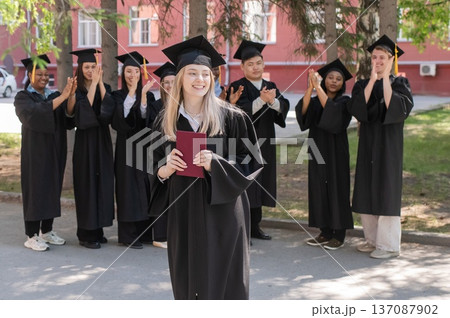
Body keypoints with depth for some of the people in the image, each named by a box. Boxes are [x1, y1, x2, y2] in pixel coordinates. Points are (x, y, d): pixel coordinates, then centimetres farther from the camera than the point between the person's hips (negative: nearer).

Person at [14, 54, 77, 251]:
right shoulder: (23, 98, -5)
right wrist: (62, 97, -30)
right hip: (35, 152, -5)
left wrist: (71, 96, -22)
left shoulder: (54, 96, 10)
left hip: (54, 151, 5)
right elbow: (36, 113, -26)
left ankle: (47, 231, 20)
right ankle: (31, 237, 5)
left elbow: (68, 119, -5)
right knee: (35, 190, -3)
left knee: (52, 189, 9)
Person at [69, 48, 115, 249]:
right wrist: (93, 84, -21)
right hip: (85, 141, -4)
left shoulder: (105, 88, 9)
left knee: (102, 183, 6)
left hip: (102, 140, 4)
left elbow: (108, 107, -10)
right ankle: (85, 234, 4)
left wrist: (100, 83, -16)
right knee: (87, 184, -3)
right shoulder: (77, 90, -1)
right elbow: (83, 109, -19)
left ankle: (97, 230, 17)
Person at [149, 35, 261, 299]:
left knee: (223, 281, 2)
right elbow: (155, 172, 11)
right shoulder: (166, 121, 5)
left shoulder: (230, 116, -4)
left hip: (222, 212, -3)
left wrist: (215, 164, -19)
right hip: (183, 214, 3)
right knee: (187, 281, 10)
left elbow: (247, 163, -3)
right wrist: (165, 170, -12)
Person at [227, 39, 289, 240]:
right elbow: (241, 112, -21)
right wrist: (261, 100, -34)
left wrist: (272, 101, -26)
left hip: (264, 144, 6)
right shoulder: (238, 87, -6)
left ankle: (255, 227, 23)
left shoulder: (271, 87, 11)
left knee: (259, 185, 12)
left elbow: (283, 107, -5)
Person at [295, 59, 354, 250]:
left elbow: (331, 110, -24)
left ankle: (339, 235, 7)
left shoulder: (344, 102, -1)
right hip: (318, 150, 4)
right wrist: (310, 87, -24)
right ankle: (325, 232, 17)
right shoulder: (315, 101, 9)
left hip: (336, 153, -4)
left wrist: (318, 88, -24)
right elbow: (302, 111, -13)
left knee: (336, 189, -1)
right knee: (319, 190, 7)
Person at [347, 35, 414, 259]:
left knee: (386, 192, -5)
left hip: (388, 145, -4)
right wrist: (372, 79, -14)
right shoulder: (362, 85, 10)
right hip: (368, 144, 5)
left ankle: (389, 245, 2)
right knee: (367, 192, 7)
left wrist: (385, 79, -17)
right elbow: (356, 108, -10)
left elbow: (398, 109, -19)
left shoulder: (399, 83, 0)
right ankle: (373, 239, 19)